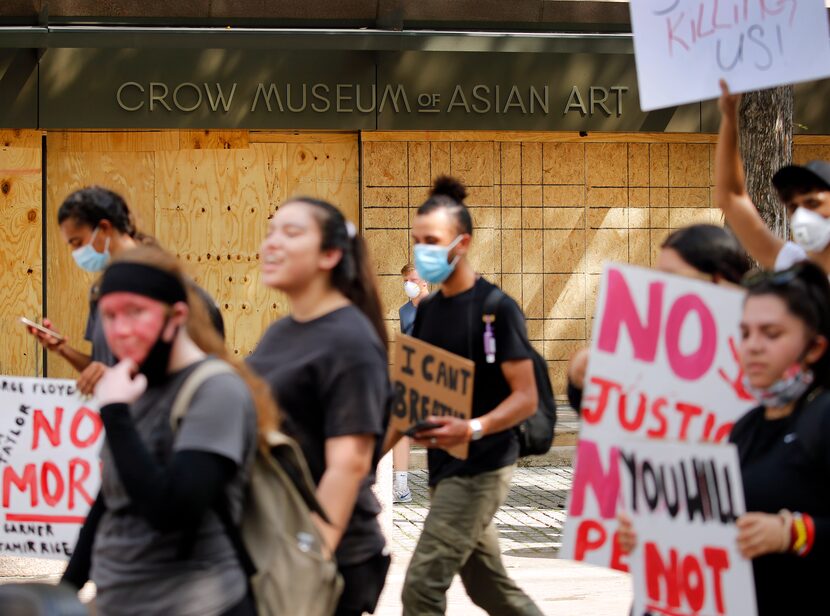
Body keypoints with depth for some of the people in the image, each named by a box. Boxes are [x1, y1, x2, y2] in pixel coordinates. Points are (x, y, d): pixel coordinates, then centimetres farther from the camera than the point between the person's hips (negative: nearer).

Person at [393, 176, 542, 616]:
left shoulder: (496, 309, -12)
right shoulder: (427, 311, 10)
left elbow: (526, 397, -15)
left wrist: (473, 429, -30)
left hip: (481, 469, -8)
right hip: (443, 468, 8)